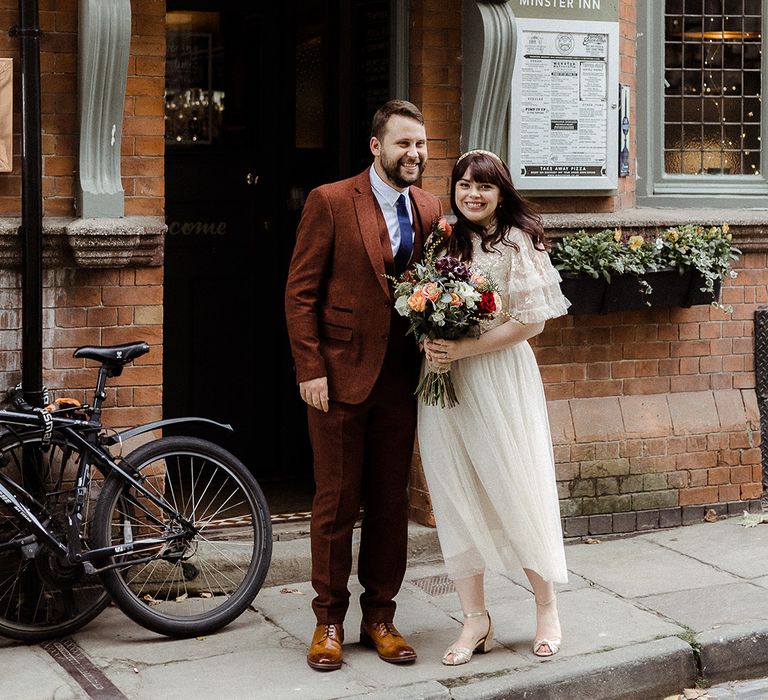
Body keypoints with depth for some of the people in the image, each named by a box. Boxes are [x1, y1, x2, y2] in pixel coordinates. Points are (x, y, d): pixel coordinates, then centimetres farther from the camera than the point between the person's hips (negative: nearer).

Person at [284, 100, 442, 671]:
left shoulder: (429, 210, 8)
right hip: (340, 375, -4)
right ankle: (329, 620, 17)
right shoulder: (330, 202, -6)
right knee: (336, 504, 4)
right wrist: (310, 369, -12)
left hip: (400, 379, 4)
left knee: (391, 505, 10)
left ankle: (380, 617, 22)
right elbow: (301, 291, -6)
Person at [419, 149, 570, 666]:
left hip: (500, 377, -5)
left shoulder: (516, 241, -5)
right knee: (457, 497, 4)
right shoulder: (445, 240, 11)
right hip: (445, 381, 5)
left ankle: (547, 608, 19)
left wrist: (465, 348, -16)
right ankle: (476, 621, 12)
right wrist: (432, 344, -4)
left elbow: (532, 321, -10)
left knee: (517, 491, 1)